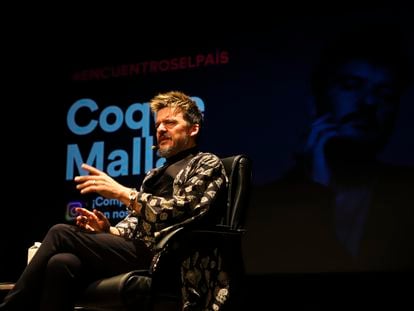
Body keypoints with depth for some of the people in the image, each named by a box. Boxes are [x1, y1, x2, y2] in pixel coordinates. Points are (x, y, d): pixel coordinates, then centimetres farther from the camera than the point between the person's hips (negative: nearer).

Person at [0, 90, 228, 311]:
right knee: (62, 263, -23)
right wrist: (108, 230, 1)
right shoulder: (156, 174, 30)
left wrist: (123, 193, -14)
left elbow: (181, 211, -11)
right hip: (136, 249, 7)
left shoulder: (207, 164, 6)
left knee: (61, 233, -18)